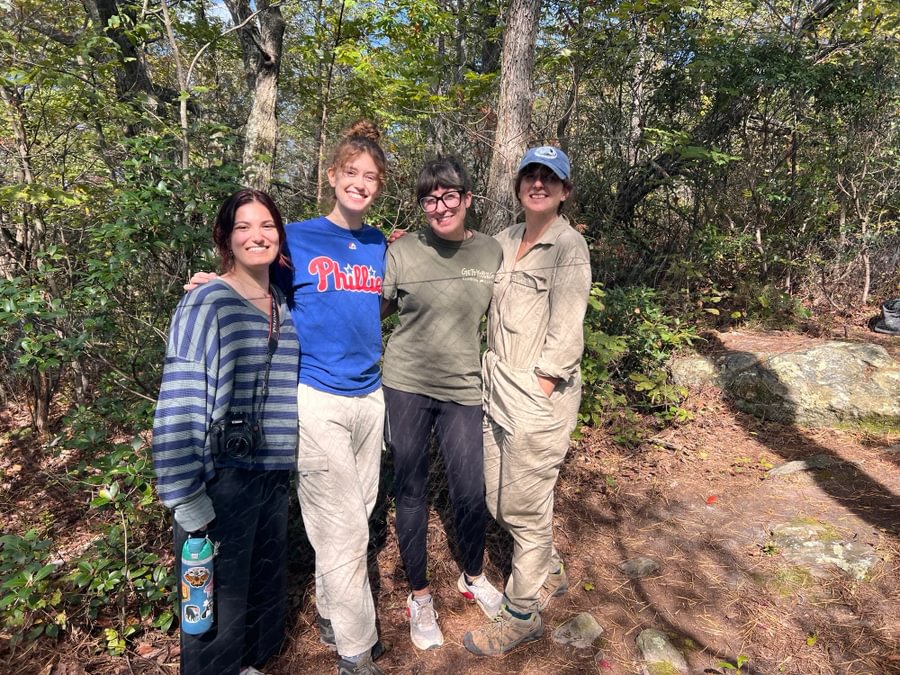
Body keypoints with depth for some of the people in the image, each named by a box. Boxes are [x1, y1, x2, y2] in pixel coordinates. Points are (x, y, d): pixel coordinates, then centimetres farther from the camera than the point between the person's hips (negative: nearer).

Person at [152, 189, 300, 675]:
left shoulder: (283, 309, 8)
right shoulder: (207, 303, -13)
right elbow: (179, 404, -17)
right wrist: (185, 496, -18)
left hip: (273, 474, 7)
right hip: (223, 479, -7)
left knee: (265, 586, 22)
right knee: (219, 601, 8)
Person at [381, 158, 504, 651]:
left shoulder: (491, 253, 2)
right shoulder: (402, 252, -4)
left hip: (464, 389, 1)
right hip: (405, 386, -1)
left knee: (471, 491, 6)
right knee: (410, 491, 9)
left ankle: (472, 578, 36)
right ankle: (419, 595, 30)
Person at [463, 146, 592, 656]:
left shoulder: (569, 246, -8)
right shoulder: (505, 240, 12)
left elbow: (565, 330, -13)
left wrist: (537, 394, -15)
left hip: (539, 391, -7)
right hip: (497, 385, 7)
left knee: (525, 505, 4)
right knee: (499, 498, 16)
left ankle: (522, 615, 26)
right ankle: (551, 572, 42)